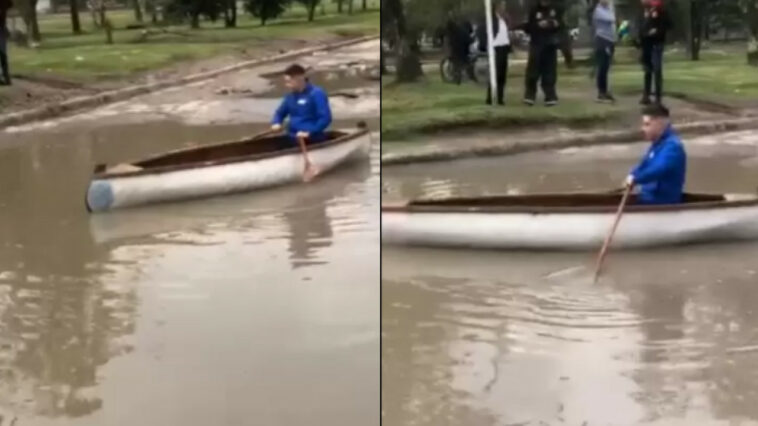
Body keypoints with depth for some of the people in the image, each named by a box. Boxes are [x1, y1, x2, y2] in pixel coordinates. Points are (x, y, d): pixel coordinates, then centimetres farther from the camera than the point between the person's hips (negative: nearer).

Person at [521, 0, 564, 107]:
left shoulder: (555, 10, 8)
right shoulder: (534, 11, 0)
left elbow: (561, 24, 14)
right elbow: (528, 28, -4)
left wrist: (556, 24, -8)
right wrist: (538, 25, -21)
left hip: (551, 45, 3)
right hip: (537, 45, -2)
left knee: (550, 72, 4)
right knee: (533, 71, -8)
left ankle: (550, 97, 7)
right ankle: (529, 95, 2)